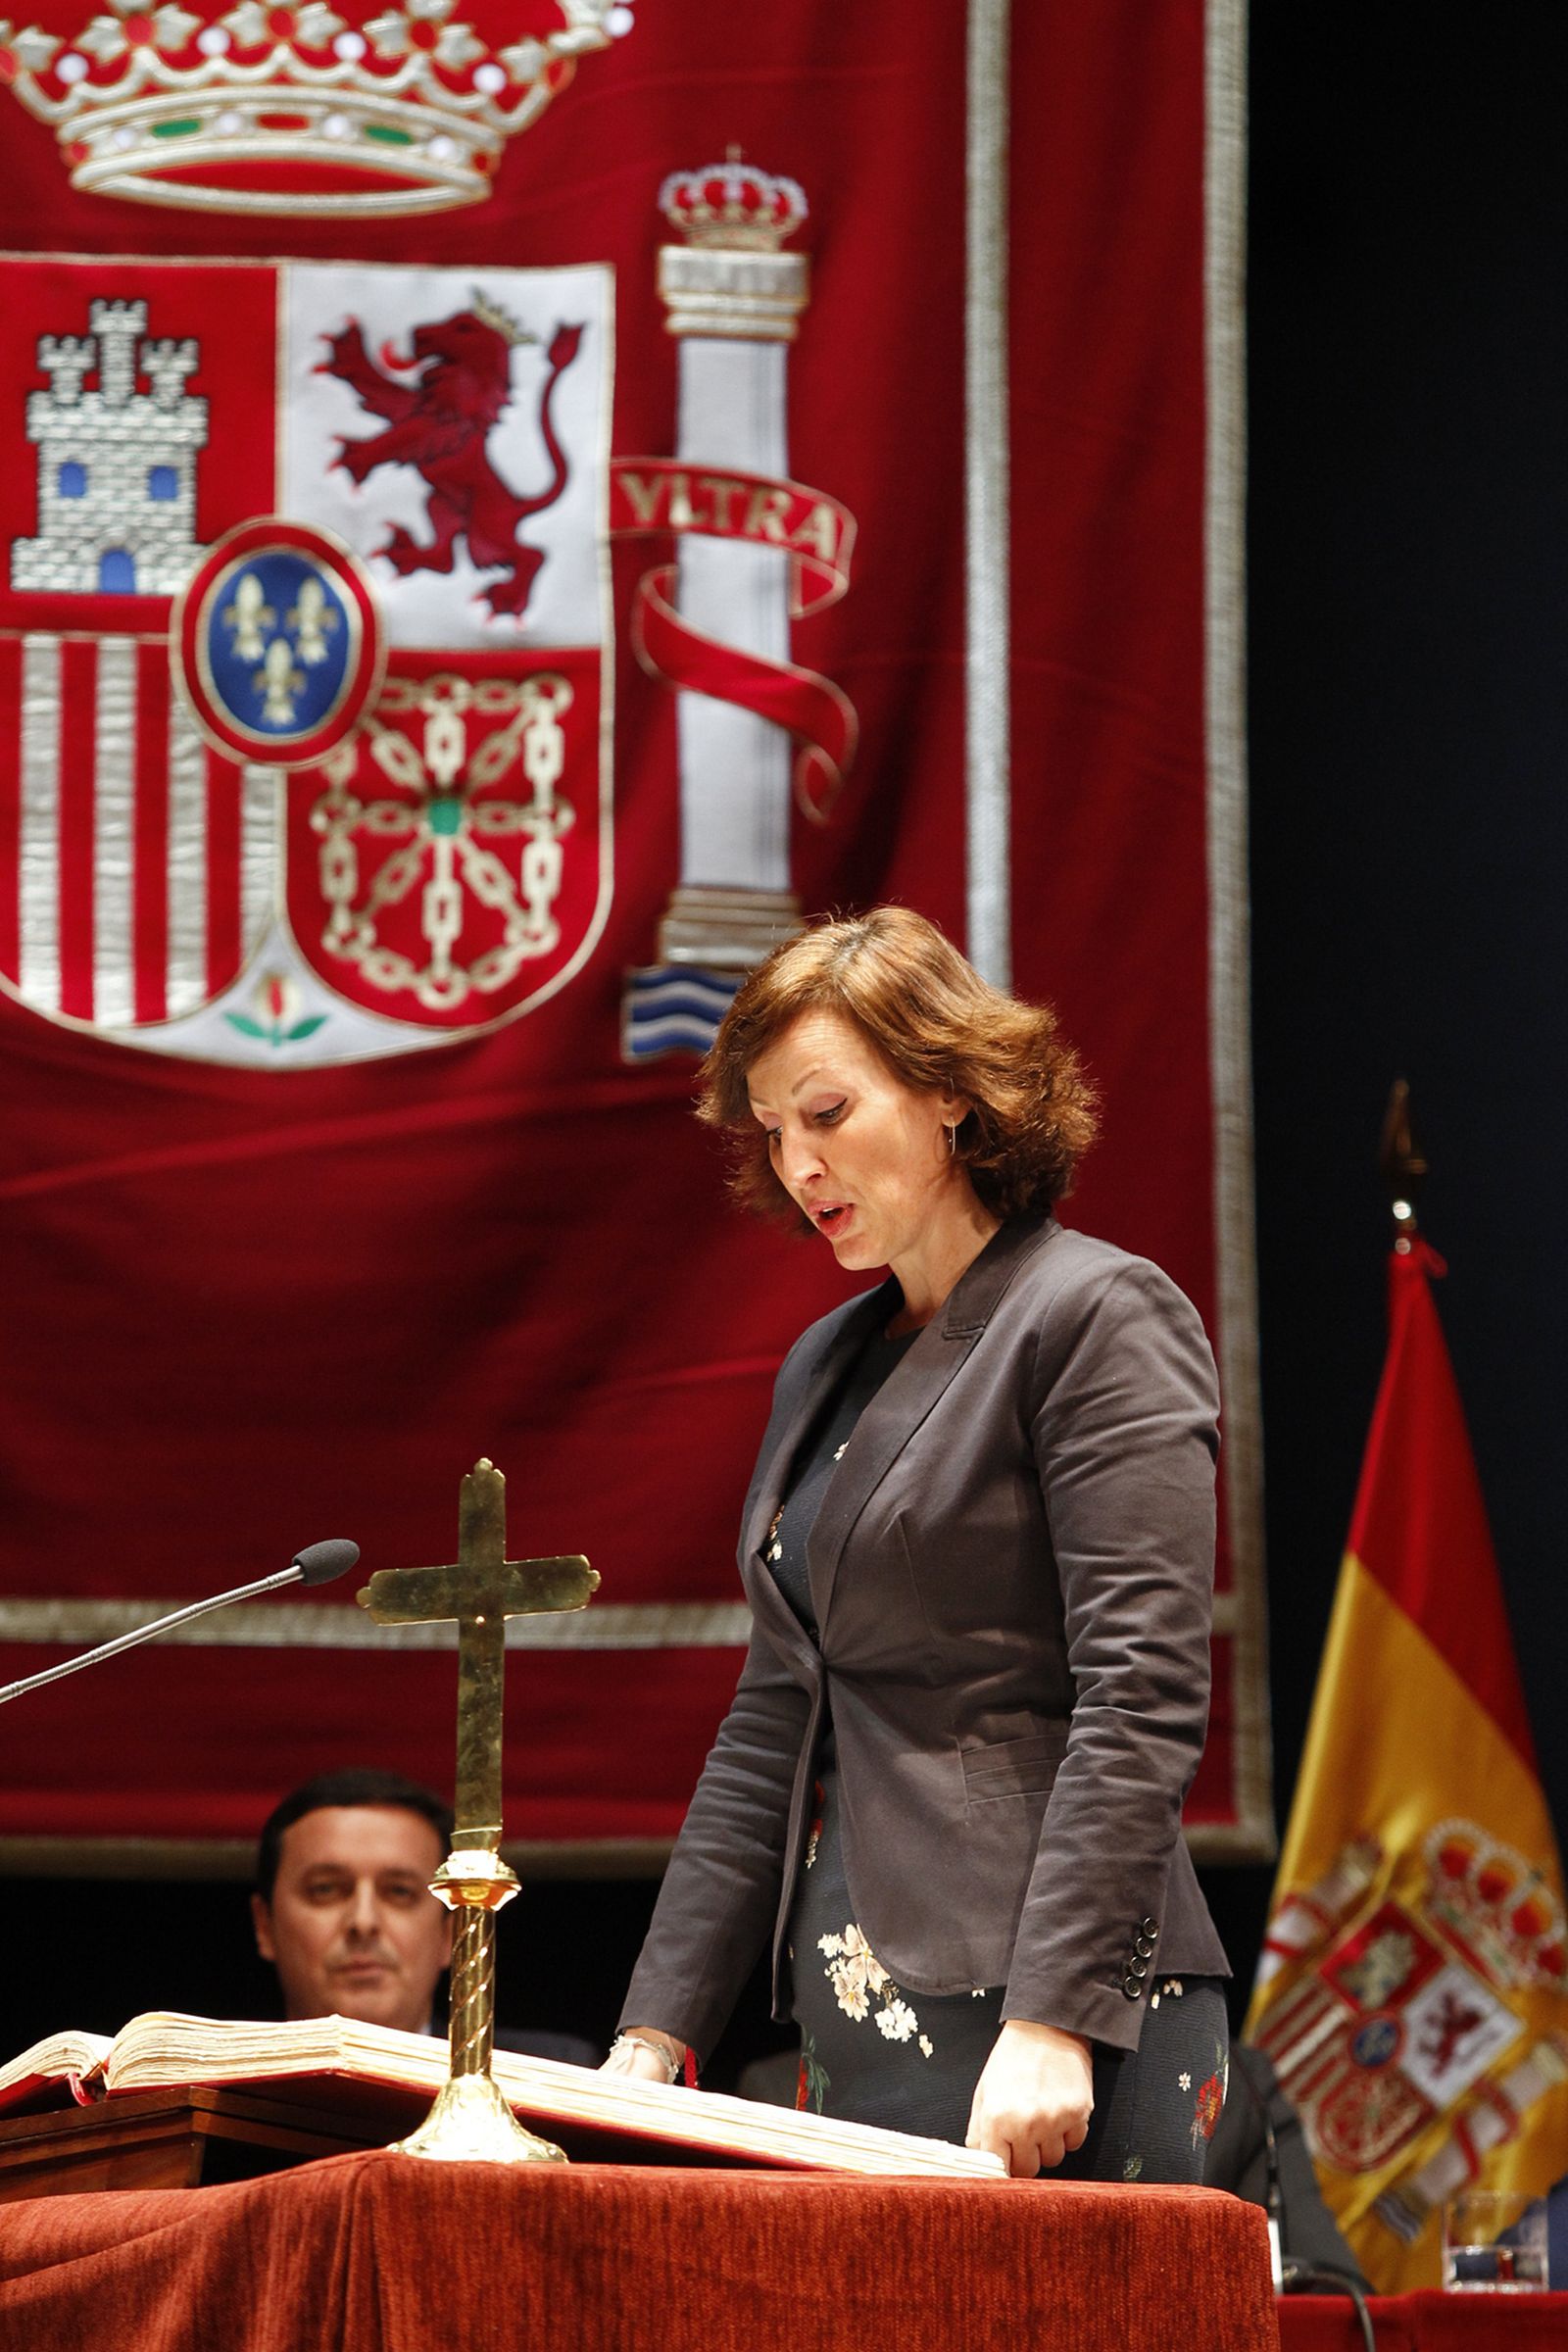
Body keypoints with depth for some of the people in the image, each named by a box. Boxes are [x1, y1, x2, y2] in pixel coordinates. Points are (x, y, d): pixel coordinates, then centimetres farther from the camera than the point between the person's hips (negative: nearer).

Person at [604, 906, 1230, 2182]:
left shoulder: (1100, 1315, -4)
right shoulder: (826, 1365, 20)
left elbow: (1140, 1704, -13)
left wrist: (1051, 2025, -21)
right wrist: (656, 2039, 12)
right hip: (856, 2045, 7)